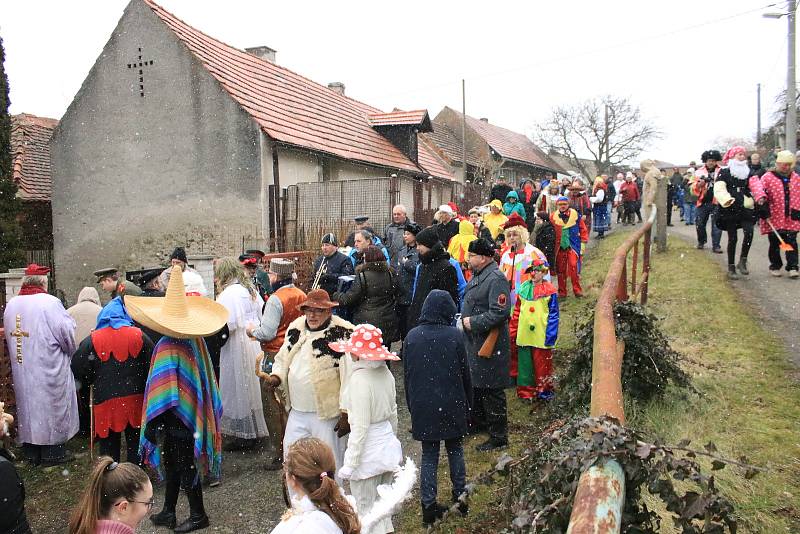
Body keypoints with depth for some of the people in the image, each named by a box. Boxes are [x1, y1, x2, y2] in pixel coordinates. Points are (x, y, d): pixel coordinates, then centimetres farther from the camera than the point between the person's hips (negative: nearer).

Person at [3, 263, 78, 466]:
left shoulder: (11, 305, 3)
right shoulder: (50, 303, -17)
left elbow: (10, 336, 11)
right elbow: (67, 333, -15)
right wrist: (70, 351, 3)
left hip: (21, 368, 6)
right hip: (48, 369, -6)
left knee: (27, 406, 14)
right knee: (51, 407, 6)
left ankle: (31, 451, 23)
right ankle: (52, 452, 14)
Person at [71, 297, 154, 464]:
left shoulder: (92, 341, -4)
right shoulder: (140, 336, -1)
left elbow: (78, 370, -1)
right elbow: (152, 366, 2)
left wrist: (83, 387, 18)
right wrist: (143, 387, 16)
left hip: (105, 401, -1)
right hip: (135, 400, 1)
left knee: (109, 448, 10)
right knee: (134, 444, 14)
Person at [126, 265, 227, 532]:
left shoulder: (168, 347, -23)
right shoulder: (195, 341, -1)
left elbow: (164, 395, -22)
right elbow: (203, 382, 7)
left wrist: (154, 425, -13)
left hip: (176, 421, -8)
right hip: (193, 417, 8)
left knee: (184, 468, 7)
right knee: (175, 463, 20)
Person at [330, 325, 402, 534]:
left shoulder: (360, 379, -21)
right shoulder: (385, 373, 1)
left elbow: (360, 426, -21)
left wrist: (350, 464, -15)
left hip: (367, 452, -7)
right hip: (389, 446, 7)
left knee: (366, 512, 8)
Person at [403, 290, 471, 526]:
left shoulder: (412, 337, -5)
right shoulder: (454, 336, -12)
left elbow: (407, 376, 3)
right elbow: (465, 374, -4)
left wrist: (412, 407, 14)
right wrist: (468, 405, 8)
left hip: (423, 407, 1)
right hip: (452, 405, -1)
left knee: (429, 455, 11)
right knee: (455, 451, 17)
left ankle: (429, 505, 12)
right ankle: (460, 497, 27)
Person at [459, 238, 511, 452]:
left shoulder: (496, 279, -20)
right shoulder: (477, 276, 12)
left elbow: (499, 313, -27)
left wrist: (473, 322, -20)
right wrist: (464, 319, 11)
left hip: (489, 344, -10)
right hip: (474, 341, 10)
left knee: (491, 391, -1)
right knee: (475, 385, 23)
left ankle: (498, 436, 10)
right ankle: (478, 422, 41)